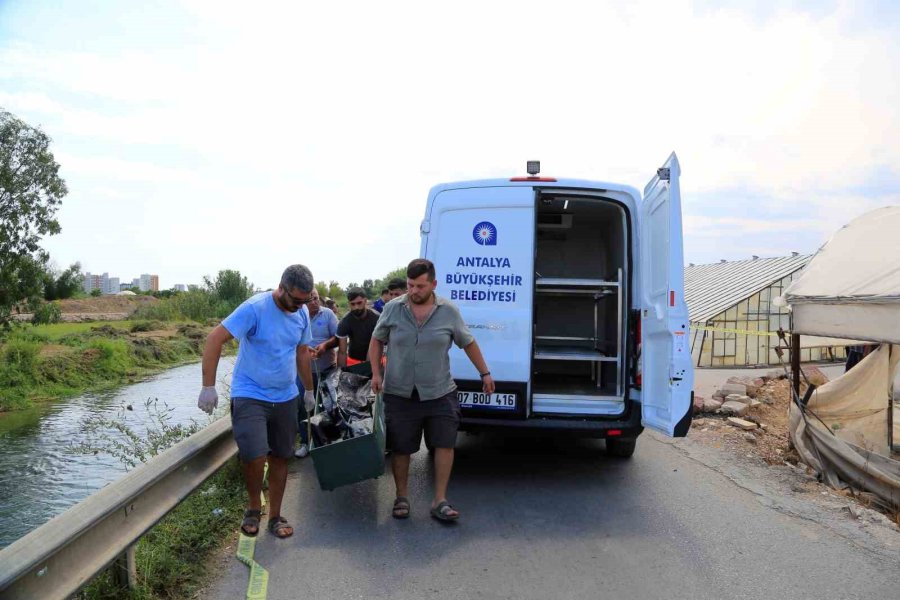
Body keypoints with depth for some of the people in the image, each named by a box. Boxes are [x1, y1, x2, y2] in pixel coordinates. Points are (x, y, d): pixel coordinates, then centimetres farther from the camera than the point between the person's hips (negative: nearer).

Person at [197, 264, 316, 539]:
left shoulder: (302, 313, 1)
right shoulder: (255, 308, -19)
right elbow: (214, 338, -20)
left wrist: (309, 390, 21)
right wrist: (208, 386, -23)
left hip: (285, 398, 6)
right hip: (250, 396, -5)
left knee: (280, 457, 11)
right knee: (255, 457, -18)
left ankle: (275, 516, 27)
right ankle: (254, 508, 12)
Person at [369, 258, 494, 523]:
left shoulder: (449, 311, -3)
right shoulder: (392, 309, -3)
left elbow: (468, 343, 8)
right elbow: (377, 340, 9)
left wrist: (485, 373, 11)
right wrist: (376, 373, 0)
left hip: (439, 393, 0)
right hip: (400, 394, 0)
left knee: (445, 444, -1)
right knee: (400, 449, 7)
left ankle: (440, 501, 12)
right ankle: (402, 498, 26)